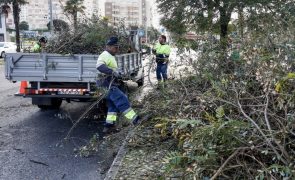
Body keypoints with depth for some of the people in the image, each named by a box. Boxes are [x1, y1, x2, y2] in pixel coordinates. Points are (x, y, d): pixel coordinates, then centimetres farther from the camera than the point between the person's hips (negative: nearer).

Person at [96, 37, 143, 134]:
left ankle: (109, 125, 14)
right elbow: (99, 66, -32)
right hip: (108, 84, -11)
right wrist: (112, 72, -40)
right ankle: (135, 119, -18)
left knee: (113, 105, 11)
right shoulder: (105, 55, -11)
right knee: (122, 100, -15)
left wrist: (118, 74, 22)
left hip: (112, 85, 11)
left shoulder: (110, 56, 23)